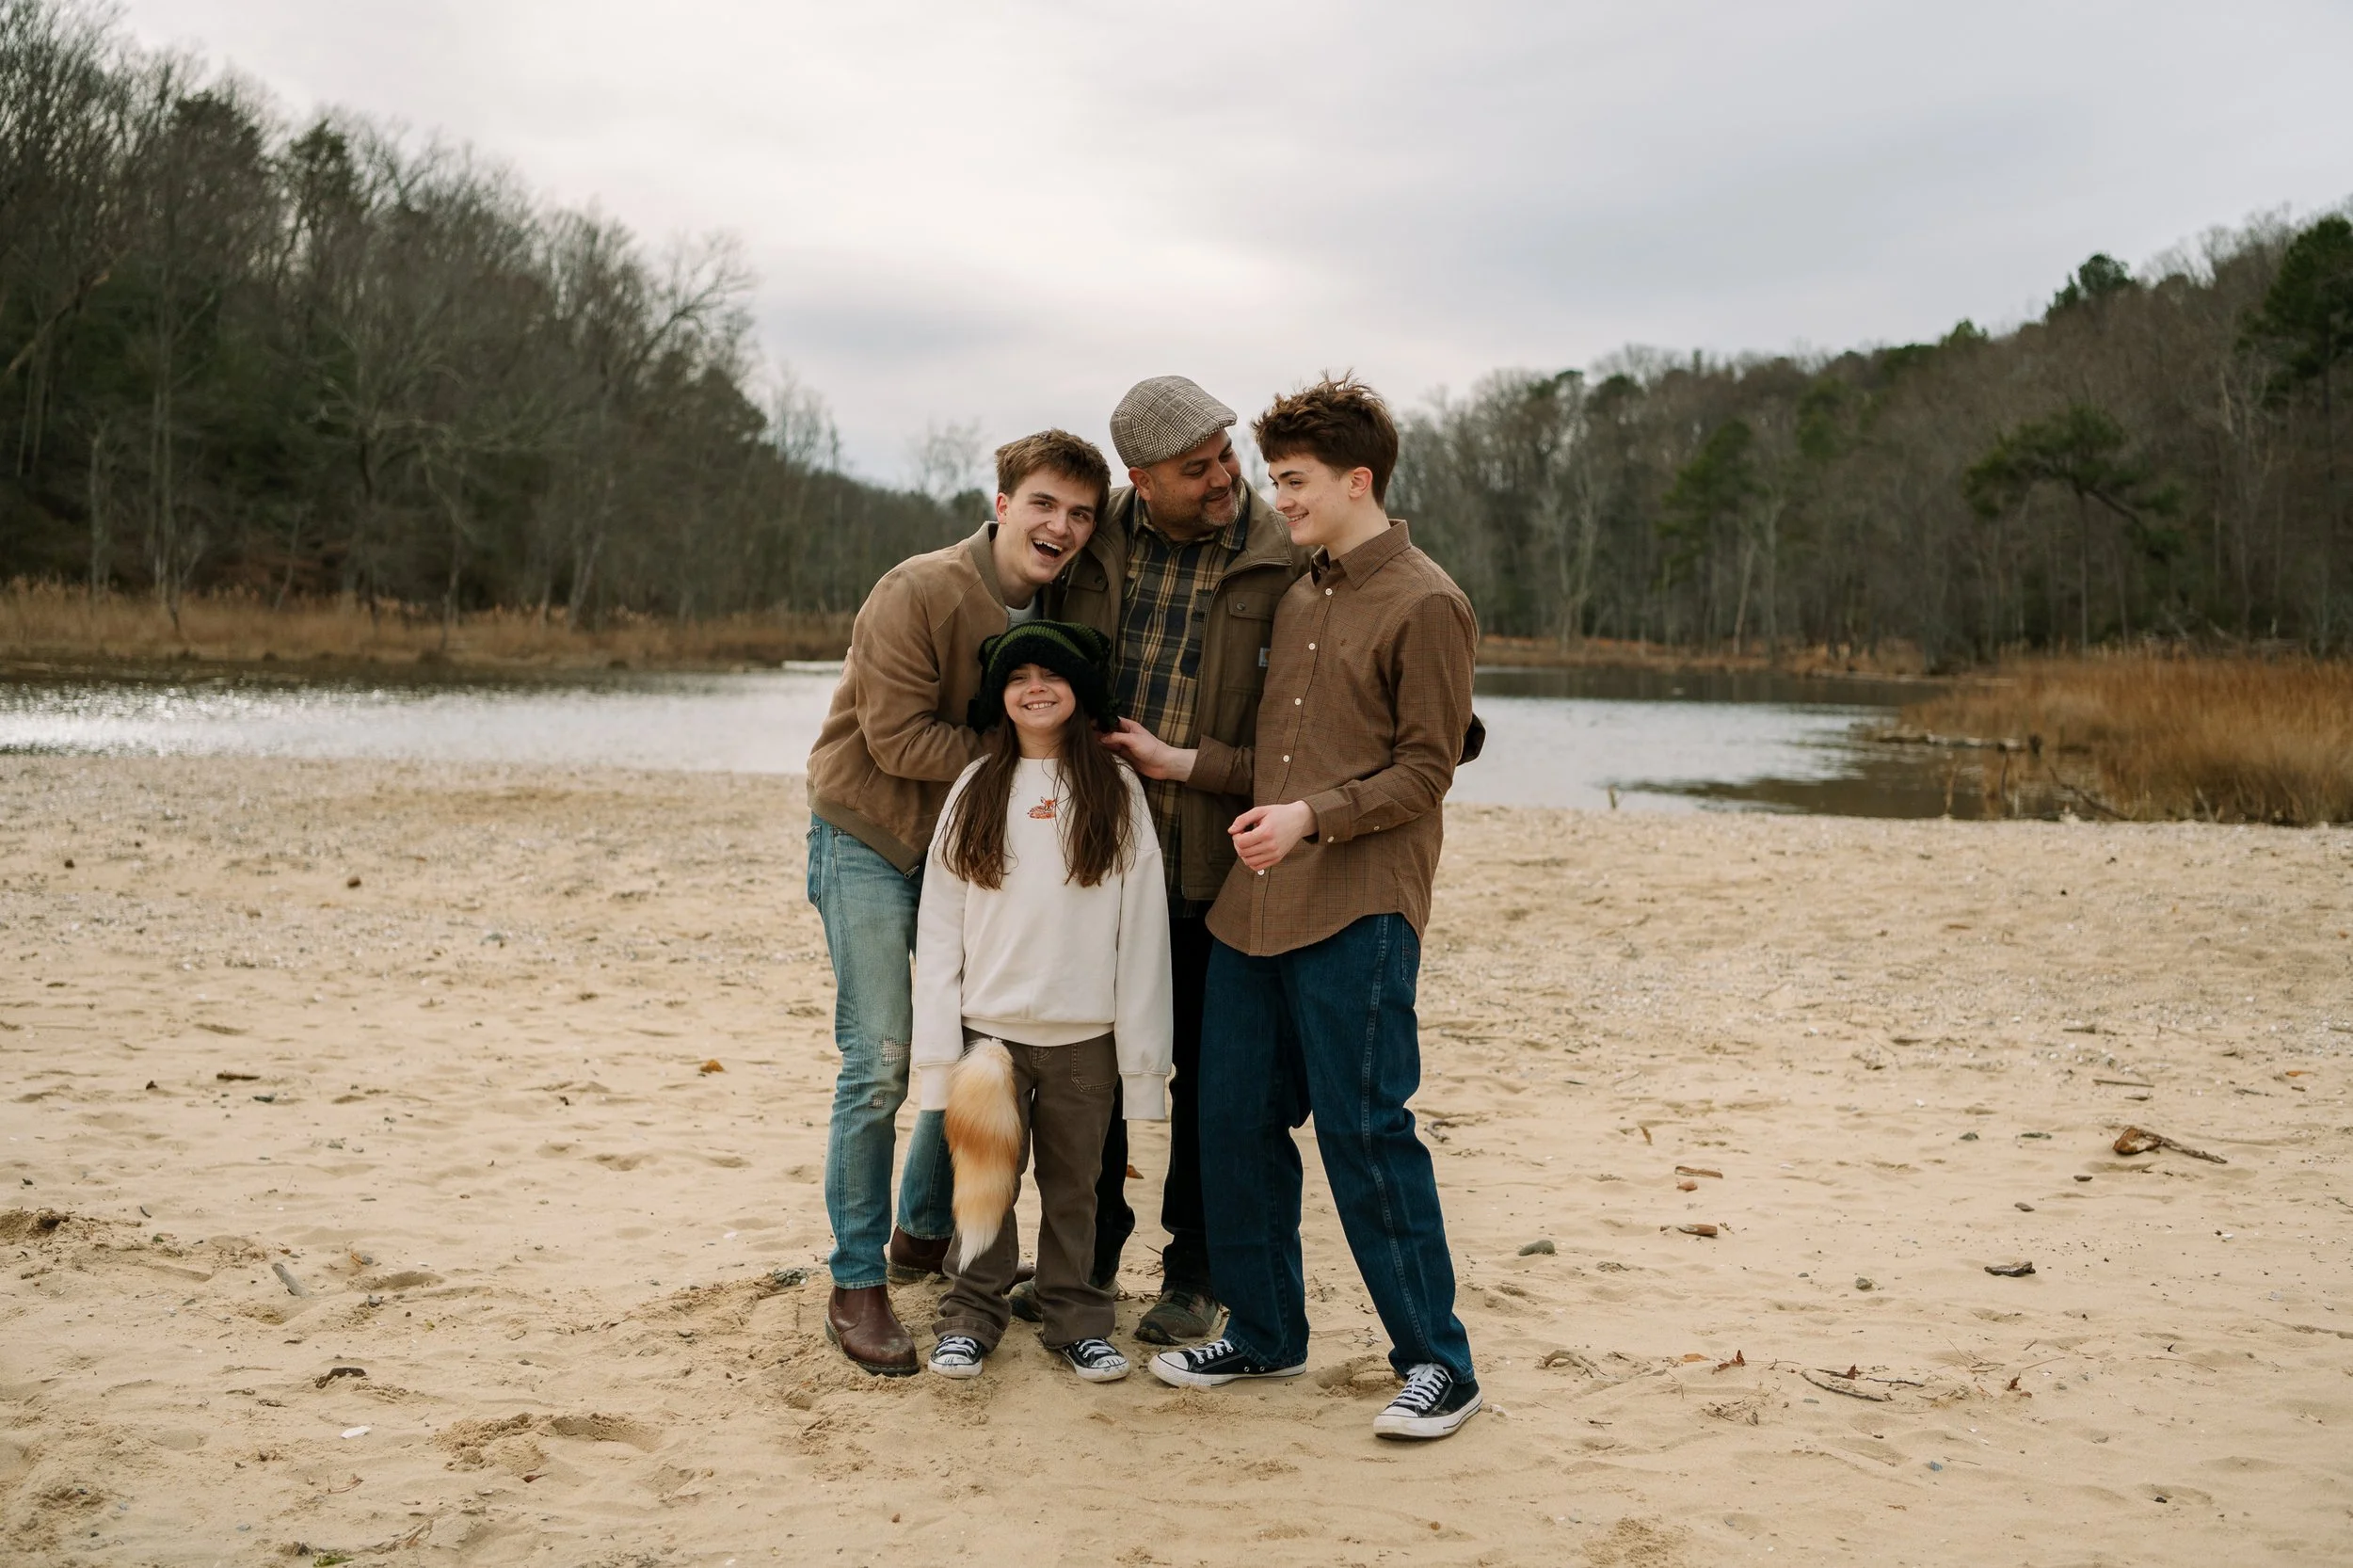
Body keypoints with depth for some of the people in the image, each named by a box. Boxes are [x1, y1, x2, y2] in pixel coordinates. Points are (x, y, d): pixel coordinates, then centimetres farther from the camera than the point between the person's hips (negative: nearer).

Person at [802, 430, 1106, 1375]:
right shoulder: (917, 594, -20)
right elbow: (898, 739, -22)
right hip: (869, 843, -7)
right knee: (880, 1066, -10)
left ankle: (924, 1235, 31)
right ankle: (857, 1285, 2)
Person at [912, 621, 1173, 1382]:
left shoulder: (1117, 791, 1)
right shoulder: (974, 791, 3)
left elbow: (1142, 928, -1)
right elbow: (939, 926, 2)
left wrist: (1141, 1051, -4)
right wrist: (940, 1045, -3)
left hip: (1084, 1034, 0)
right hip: (990, 1027, 1)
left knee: (1074, 1184, 10)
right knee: (985, 1179, 7)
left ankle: (1077, 1319, 23)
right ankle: (970, 1316, 22)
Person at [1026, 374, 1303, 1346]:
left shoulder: (1285, 561, -8)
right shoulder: (1094, 544, 2)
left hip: (1216, 864, -3)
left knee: (1207, 1076, 8)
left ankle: (1193, 1275, 24)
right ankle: (1088, 1254, 33)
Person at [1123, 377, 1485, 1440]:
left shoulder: (1425, 605, -6)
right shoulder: (1297, 600, 17)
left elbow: (1423, 769, -10)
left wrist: (1312, 817, -20)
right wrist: (1182, 761, 11)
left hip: (1358, 914, -8)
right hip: (1253, 908, 8)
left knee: (1364, 1132, -5)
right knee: (1236, 1124, 9)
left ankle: (1436, 1362, 8)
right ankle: (1264, 1335, 25)